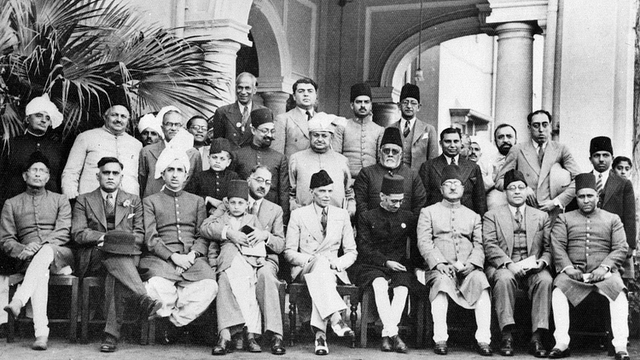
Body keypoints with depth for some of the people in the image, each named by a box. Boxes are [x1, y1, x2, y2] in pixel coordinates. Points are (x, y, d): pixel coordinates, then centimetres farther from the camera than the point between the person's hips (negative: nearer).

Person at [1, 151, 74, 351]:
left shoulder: (60, 201, 19)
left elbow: (64, 233, 3)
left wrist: (42, 244, -16)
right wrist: (22, 250, -11)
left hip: (60, 255, 0)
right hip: (28, 259, 0)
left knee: (45, 252, -38)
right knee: (40, 272, -37)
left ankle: (18, 302, -52)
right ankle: (41, 334, -49)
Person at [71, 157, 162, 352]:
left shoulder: (133, 201, 22)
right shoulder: (84, 200, 17)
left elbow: (140, 235, 12)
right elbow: (77, 233, 3)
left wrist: (126, 239, -10)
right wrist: (104, 237, -12)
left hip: (126, 255, 1)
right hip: (92, 258, -1)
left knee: (116, 274, -36)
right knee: (112, 249, -37)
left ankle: (112, 334, -41)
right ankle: (144, 299, -50)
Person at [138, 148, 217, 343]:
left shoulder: (197, 201, 24)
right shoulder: (150, 201, 16)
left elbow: (203, 236, 14)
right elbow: (151, 239, 3)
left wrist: (193, 255, -7)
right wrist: (173, 256, -12)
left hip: (192, 259, 2)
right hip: (161, 259, -2)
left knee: (210, 285, -31)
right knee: (156, 286, -37)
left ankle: (176, 320, -15)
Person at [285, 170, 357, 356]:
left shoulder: (342, 215, 15)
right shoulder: (298, 215, 8)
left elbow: (351, 252, 13)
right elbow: (289, 252, 4)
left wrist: (337, 263, -9)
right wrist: (311, 259, -14)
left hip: (333, 270, 2)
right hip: (303, 270, -1)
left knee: (320, 278, -38)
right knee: (320, 262, -39)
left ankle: (320, 333, -47)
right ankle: (335, 318, -54)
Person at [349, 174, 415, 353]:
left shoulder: (409, 218, 15)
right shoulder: (367, 217, 7)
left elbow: (417, 246, 17)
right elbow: (364, 248, -2)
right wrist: (386, 262, -13)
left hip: (399, 265, 2)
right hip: (371, 265, -2)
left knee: (402, 288, -31)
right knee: (380, 284, -35)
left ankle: (386, 336, -31)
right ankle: (393, 334, -37)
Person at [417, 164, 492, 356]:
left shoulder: (473, 216, 24)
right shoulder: (428, 212, 16)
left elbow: (479, 244, 11)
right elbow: (424, 242, 3)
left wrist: (472, 264, -10)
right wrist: (439, 263, -13)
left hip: (468, 268, 2)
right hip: (440, 268, -2)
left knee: (481, 281, -31)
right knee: (441, 282, -36)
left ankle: (483, 339, -32)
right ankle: (440, 339, -35)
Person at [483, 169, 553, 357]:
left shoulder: (542, 216, 19)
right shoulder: (492, 215, 12)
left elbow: (549, 247, 10)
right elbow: (490, 246, -2)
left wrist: (543, 261, -13)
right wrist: (509, 264, -18)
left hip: (533, 268, 2)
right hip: (502, 267, -1)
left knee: (545, 279, -32)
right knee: (504, 278, -36)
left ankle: (537, 338, -32)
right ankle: (507, 335, -33)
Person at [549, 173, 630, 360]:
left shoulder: (612, 219, 17)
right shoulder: (564, 219, 16)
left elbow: (621, 248, 5)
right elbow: (557, 246, 3)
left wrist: (604, 267, -12)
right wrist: (567, 267, -14)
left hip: (604, 272, 0)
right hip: (573, 272, 0)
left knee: (619, 292, -31)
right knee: (558, 291, -31)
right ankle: (562, 343, -30)